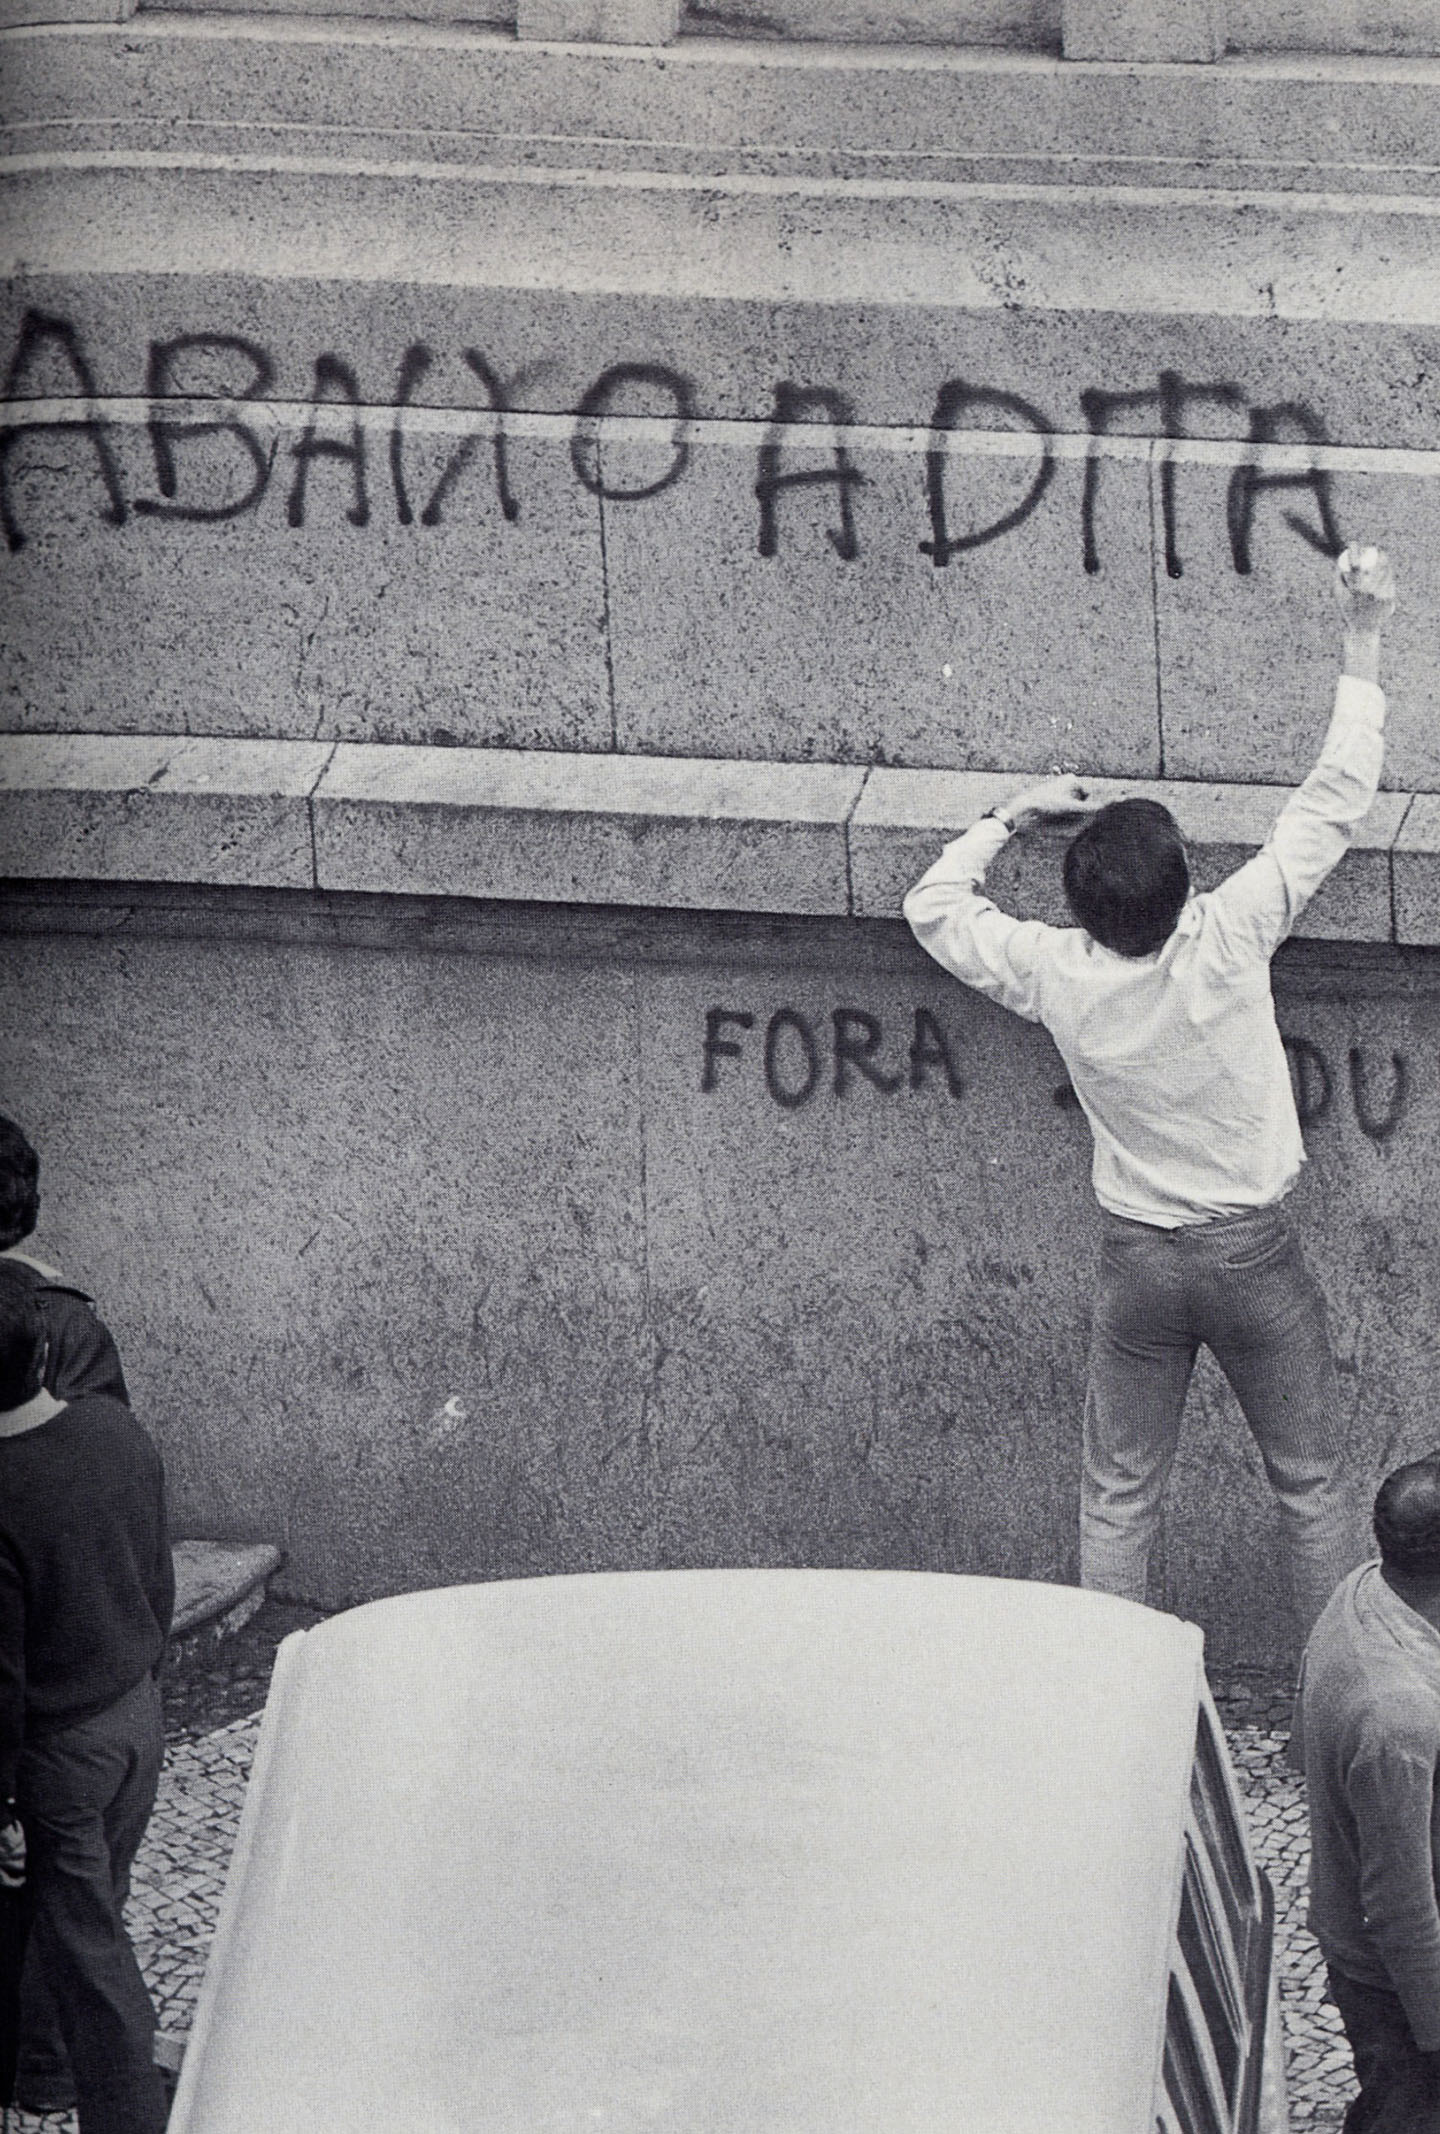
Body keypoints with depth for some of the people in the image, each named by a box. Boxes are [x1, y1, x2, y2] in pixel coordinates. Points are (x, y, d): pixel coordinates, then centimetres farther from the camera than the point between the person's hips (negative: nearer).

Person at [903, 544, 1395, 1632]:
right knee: (1314, 1485, 12)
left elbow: (934, 904, 4)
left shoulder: (1055, 974, -14)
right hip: (1254, 1254, -2)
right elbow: (1335, 802, -15)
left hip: (1137, 1256, 2)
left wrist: (1013, 817, 10)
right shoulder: (1229, 940, -22)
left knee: (1118, 1499, 12)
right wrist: (1364, 637, -9)